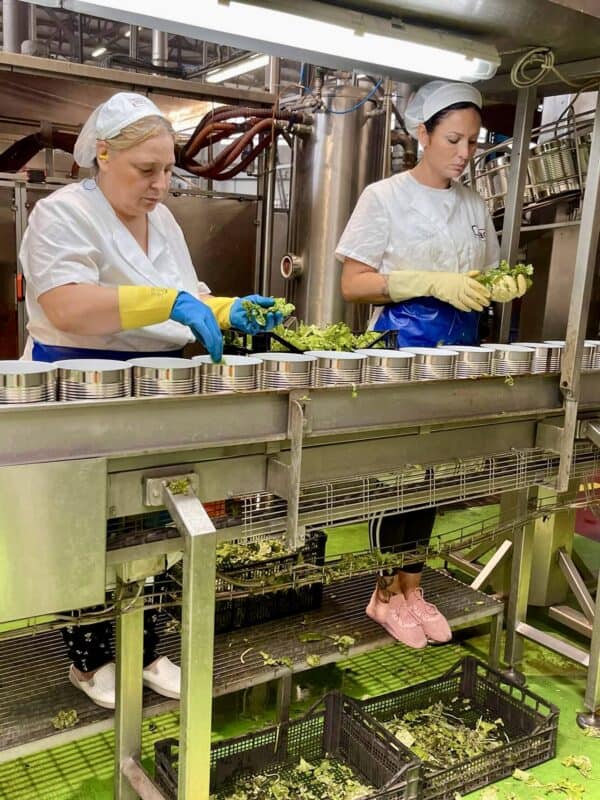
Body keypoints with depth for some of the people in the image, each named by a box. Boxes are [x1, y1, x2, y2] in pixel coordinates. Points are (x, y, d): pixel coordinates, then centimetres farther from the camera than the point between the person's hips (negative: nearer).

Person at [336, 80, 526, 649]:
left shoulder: (474, 206, 11)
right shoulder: (386, 197, -5)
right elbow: (353, 283, -12)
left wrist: (504, 286, -6)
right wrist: (433, 284, -21)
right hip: (402, 350, -5)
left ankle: (411, 585, 25)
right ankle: (386, 594, 16)